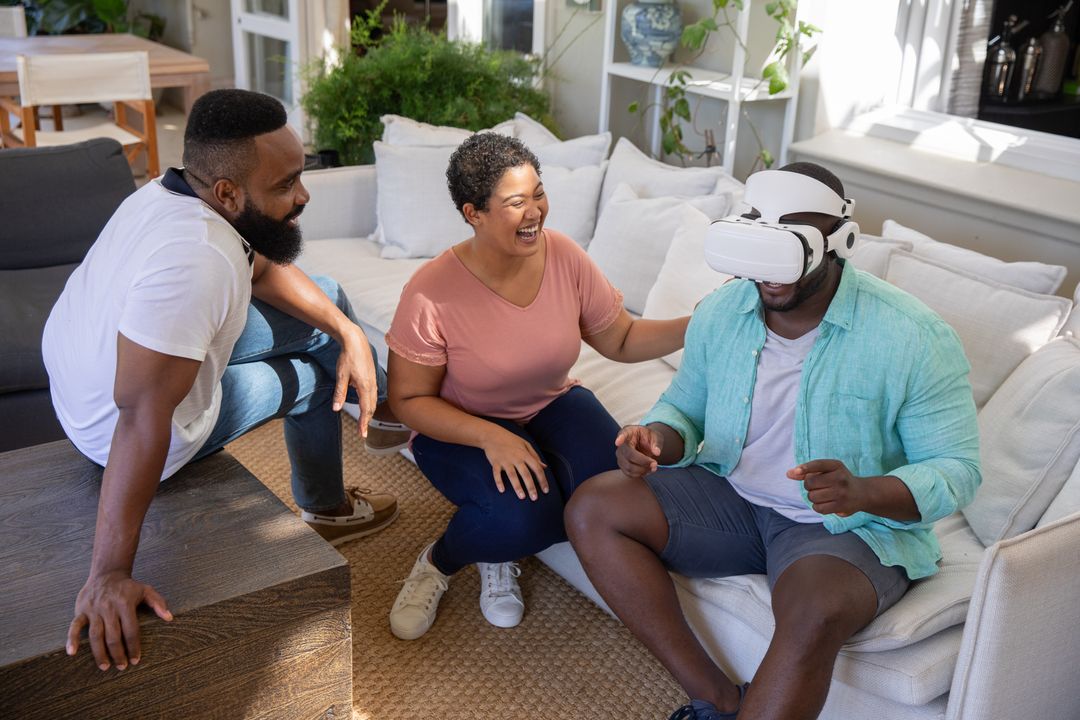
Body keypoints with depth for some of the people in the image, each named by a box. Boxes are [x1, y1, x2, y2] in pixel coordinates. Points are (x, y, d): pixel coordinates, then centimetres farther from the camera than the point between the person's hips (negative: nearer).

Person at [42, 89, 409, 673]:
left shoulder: (173, 192, -11)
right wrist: (108, 574, -40)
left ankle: (382, 402, 37)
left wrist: (350, 333, -8)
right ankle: (326, 510, 36)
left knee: (323, 300, 11)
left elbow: (264, 269, 3)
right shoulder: (196, 261, -39)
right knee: (312, 380, 11)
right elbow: (142, 417, -41)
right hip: (112, 425, -8)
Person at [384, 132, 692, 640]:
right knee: (522, 515, -33)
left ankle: (501, 553, 6)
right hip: (461, 429, -4)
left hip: (551, 406, 5)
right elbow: (409, 400, -15)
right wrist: (491, 437, -30)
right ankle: (439, 562, 4)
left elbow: (622, 341, -2)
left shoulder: (563, 256, -13)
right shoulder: (431, 294, -24)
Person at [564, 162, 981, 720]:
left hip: (852, 526, -5)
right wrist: (657, 438, -15)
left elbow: (956, 470, -12)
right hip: (731, 497, 5)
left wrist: (864, 492, -33)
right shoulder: (721, 312, -2)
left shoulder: (914, 337, -16)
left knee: (815, 616, -38)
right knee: (593, 508, -14)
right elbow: (685, 408, 11)